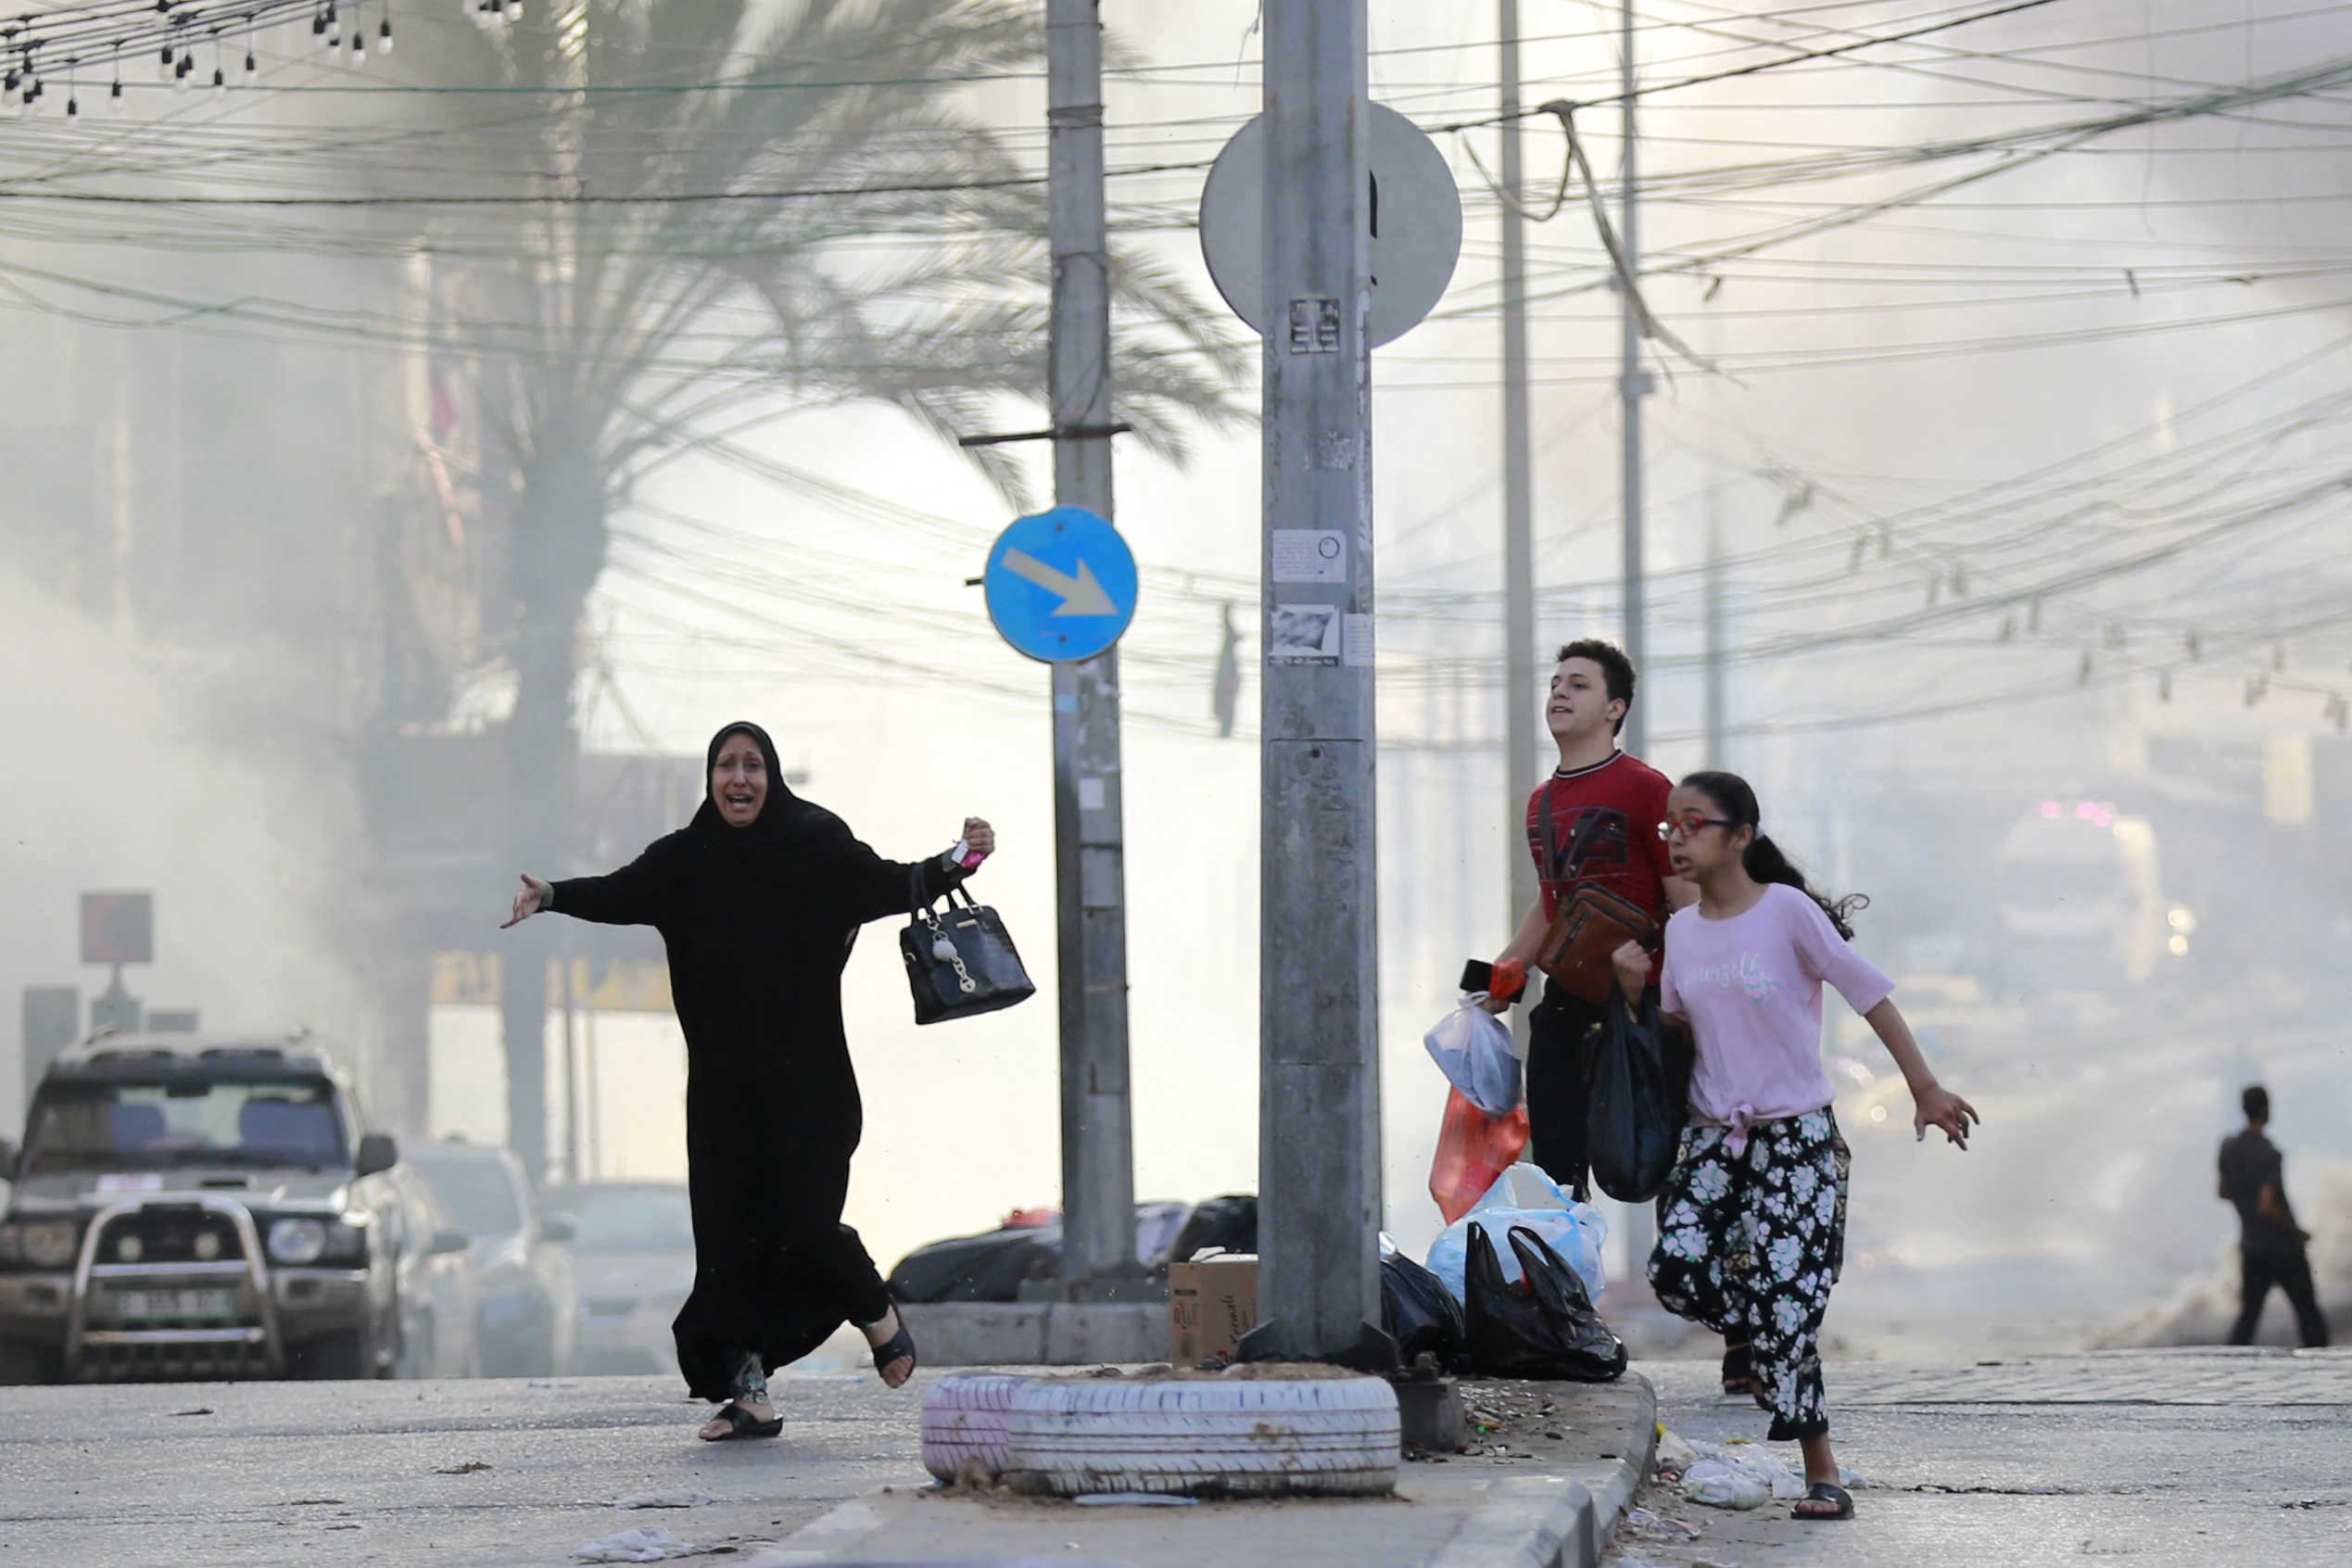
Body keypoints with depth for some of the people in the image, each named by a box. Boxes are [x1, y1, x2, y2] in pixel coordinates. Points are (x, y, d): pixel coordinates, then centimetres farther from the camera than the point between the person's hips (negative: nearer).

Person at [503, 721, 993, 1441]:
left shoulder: (816, 845, -1)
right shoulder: (686, 861, 5)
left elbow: (886, 886, -4)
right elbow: (622, 895, -4)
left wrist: (955, 863, -20)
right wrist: (552, 895, -21)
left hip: (805, 1080, -3)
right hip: (724, 1084, 3)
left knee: (800, 1221, -8)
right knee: (730, 1230, -2)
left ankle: (879, 1314, 23)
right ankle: (747, 1390, 0)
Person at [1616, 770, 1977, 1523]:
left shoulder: (1787, 911, -10)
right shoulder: (1682, 930, 7)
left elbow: (1870, 994, -7)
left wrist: (1925, 1087, -9)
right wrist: (1632, 988, -2)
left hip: (1796, 1134, -5)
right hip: (1714, 1131, 5)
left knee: (1783, 1297, -11)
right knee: (1677, 1269, -15)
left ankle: (1821, 1474, -3)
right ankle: (1760, 1343, 16)